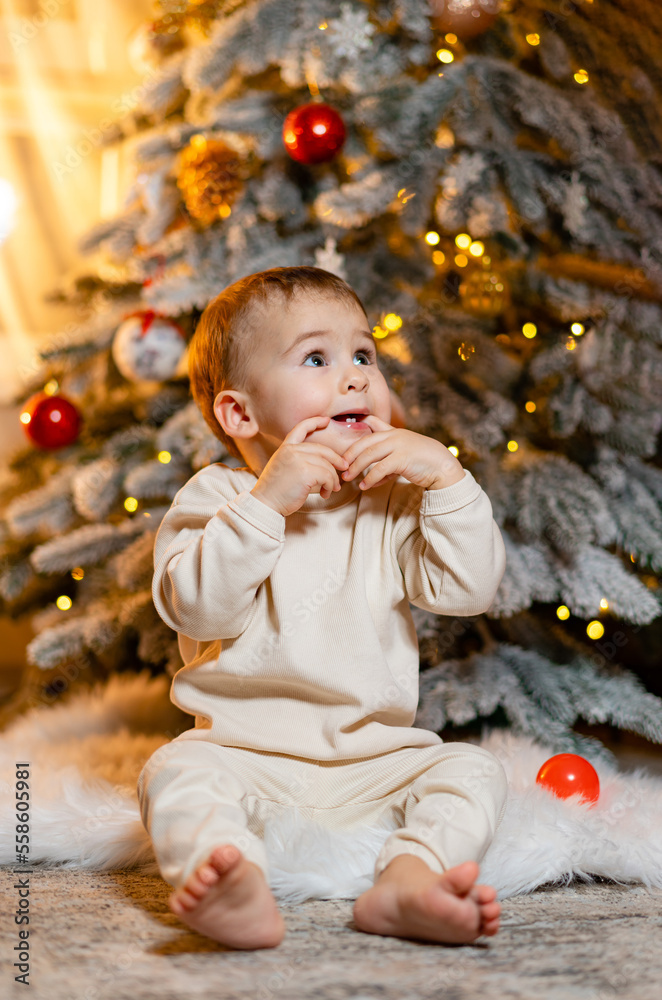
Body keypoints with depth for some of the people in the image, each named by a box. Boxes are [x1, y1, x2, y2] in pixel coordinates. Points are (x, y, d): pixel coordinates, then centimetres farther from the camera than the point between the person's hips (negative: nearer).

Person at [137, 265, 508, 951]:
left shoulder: (396, 502, 7)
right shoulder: (216, 497, 0)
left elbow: (470, 587, -4)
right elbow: (197, 608, -16)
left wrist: (446, 476, -13)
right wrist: (267, 500, -24)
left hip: (376, 758, 2)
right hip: (245, 752, -2)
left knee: (470, 769, -19)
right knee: (176, 773, -28)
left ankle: (406, 881, -42)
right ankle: (241, 891, -52)